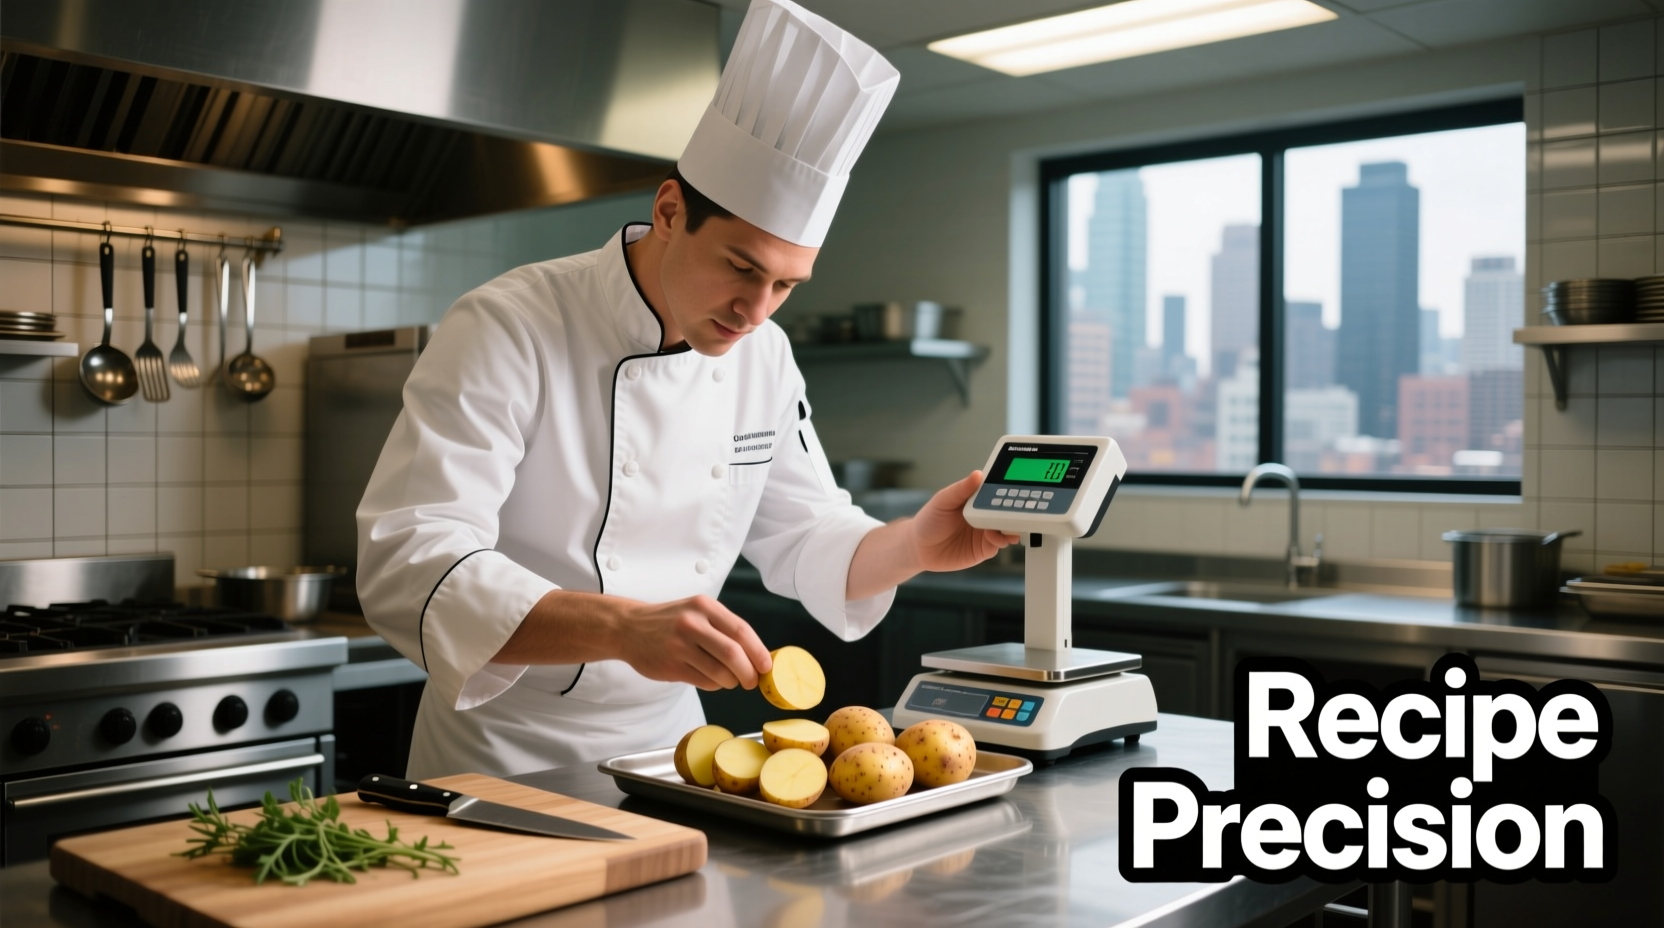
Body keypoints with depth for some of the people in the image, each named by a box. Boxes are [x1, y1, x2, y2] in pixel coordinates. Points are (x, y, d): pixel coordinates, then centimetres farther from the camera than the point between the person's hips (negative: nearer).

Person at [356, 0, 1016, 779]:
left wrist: (916, 546, -10)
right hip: (504, 758, -4)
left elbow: (803, 538, 10)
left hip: (668, 740, 5)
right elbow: (407, 567, -27)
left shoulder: (764, 355, 2)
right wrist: (623, 628, -40)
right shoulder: (507, 331, -18)